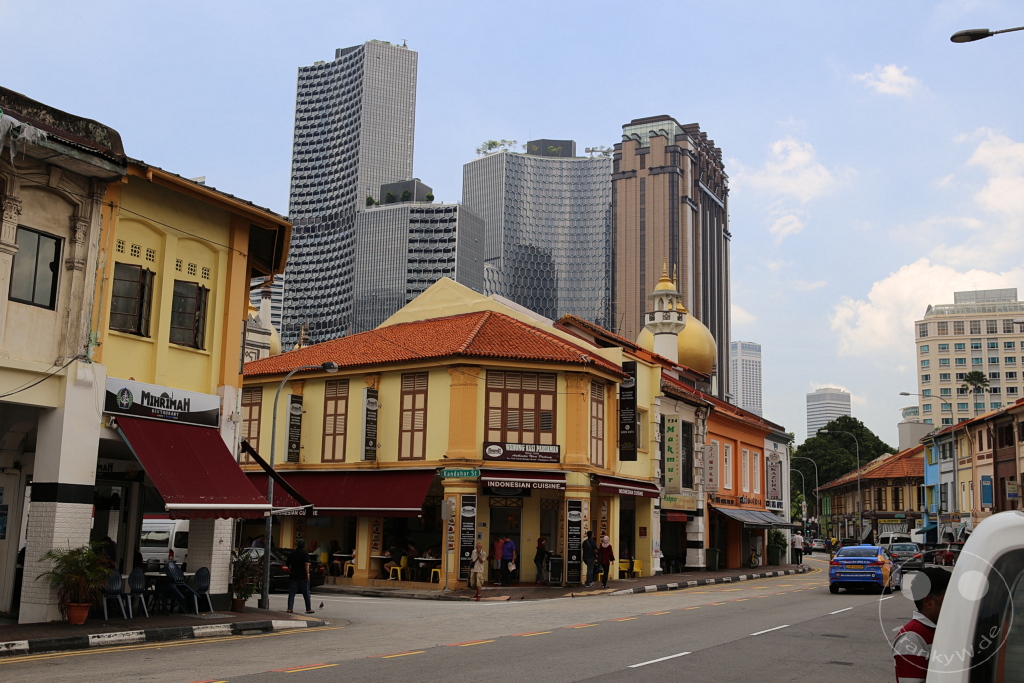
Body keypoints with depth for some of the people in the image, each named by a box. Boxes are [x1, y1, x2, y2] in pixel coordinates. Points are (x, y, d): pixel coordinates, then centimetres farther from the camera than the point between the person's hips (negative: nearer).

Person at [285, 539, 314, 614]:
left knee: (291, 593, 5)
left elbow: (288, 565, 17)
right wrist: (307, 574, -14)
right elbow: (306, 564, -15)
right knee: (306, 594, 5)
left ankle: (290, 608, -2)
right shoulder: (305, 553, -6)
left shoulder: (291, 553, 9)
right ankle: (309, 609, 8)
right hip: (303, 576, -3)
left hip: (293, 576, 3)